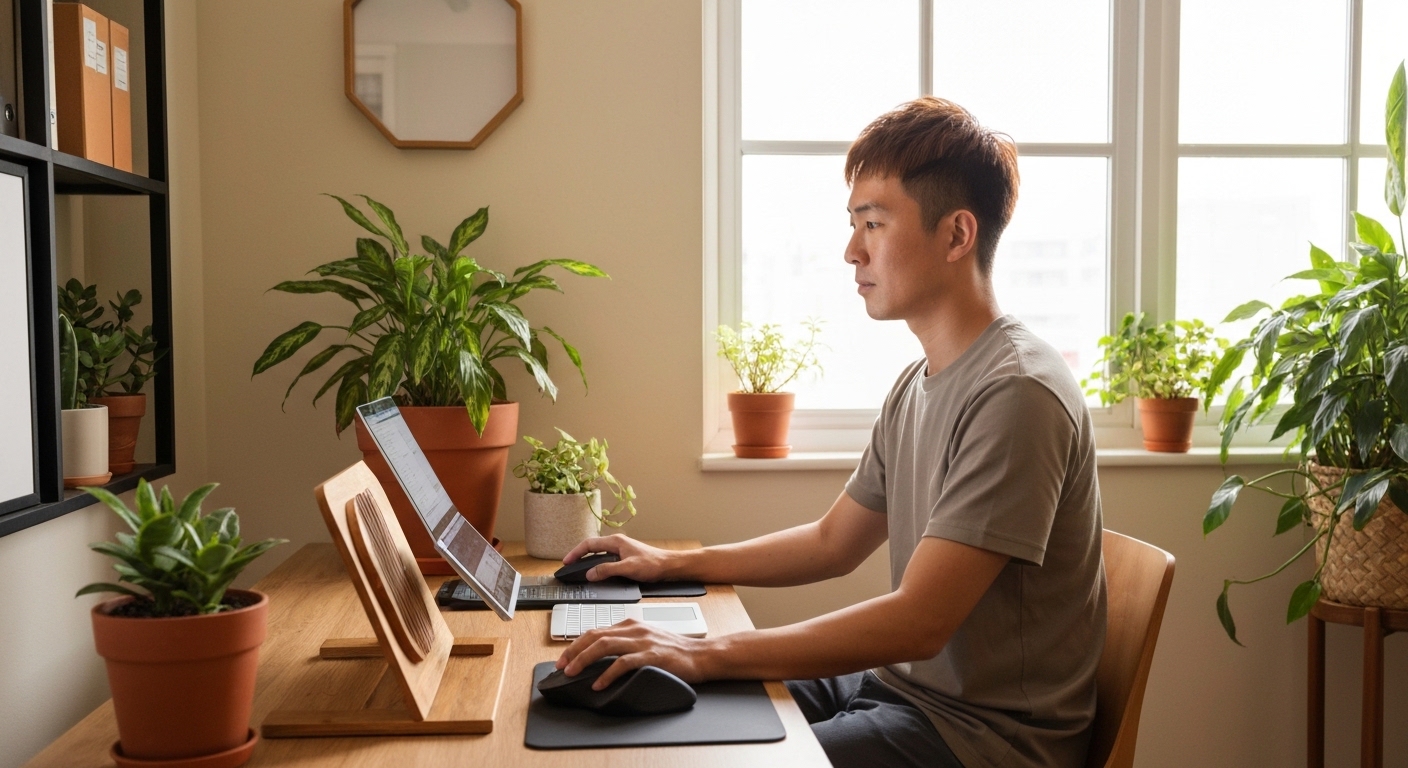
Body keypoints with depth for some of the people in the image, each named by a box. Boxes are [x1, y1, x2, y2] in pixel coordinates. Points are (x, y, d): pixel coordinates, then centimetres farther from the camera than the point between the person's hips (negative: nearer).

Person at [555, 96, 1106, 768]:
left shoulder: (1016, 396, -22)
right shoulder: (917, 385, 8)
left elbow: (917, 622, -27)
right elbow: (833, 544, 17)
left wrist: (708, 653, -29)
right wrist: (672, 564, 12)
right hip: (904, 684, 8)